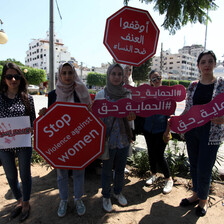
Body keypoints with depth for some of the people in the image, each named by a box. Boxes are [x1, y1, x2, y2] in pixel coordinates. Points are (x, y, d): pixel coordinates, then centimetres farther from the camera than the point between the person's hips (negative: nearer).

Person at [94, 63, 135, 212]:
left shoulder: (127, 94, 1)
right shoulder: (101, 94, -7)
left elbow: (130, 114, 8)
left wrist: (132, 117, -15)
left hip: (123, 139, 3)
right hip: (107, 139, -3)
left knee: (120, 168, 18)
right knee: (107, 170, 12)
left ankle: (118, 192, 43)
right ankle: (106, 197, 36)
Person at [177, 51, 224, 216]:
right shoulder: (193, 86, 7)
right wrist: (174, 120, 1)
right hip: (191, 130, 4)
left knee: (204, 169, 2)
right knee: (194, 165, 15)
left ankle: (203, 200, 29)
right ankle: (196, 194, 37)